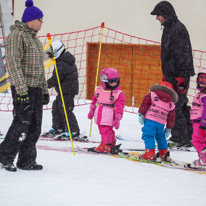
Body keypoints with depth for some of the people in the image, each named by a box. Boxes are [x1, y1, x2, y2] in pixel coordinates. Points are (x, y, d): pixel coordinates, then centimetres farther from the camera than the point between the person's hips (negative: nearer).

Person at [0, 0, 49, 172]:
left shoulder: (35, 39, 20)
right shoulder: (17, 36, -9)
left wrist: (44, 90, 21)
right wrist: (22, 90, -23)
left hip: (36, 88, 9)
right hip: (23, 87, -9)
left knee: (35, 125, 6)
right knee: (22, 123, -11)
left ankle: (26, 161, 10)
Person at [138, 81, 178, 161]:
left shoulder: (152, 95, 8)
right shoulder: (171, 104, 17)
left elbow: (145, 103, -3)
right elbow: (171, 117, 18)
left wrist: (141, 114, -2)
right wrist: (168, 129, 24)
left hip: (150, 120, -4)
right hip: (161, 123, 4)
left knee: (148, 136, -6)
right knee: (160, 137, 22)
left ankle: (150, 153, -19)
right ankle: (164, 153, 28)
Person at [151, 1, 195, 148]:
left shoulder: (178, 29, -14)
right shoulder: (168, 29, 17)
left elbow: (183, 55, -18)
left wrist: (181, 77, -22)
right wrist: (166, 75, 24)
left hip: (179, 75, -10)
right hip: (172, 75, 10)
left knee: (175, 106, -10)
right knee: (181, 106, 11)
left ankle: (179, 139, -8)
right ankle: (186, 139, 15)